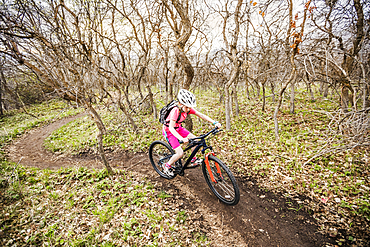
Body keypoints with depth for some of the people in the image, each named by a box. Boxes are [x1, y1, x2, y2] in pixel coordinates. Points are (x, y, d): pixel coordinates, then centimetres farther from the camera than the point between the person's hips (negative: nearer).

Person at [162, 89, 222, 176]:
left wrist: (215, 122, -23)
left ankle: (193, 160, 15)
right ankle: (167, 166, 10)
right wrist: (181, 138, -52)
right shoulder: (175, 111, -33)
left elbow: (201, 115, -13)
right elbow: (171, 128, -39)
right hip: (169, 131, -6)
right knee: (180, 153, -16)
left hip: (178, 128, 6)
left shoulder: (188, 109, -15)